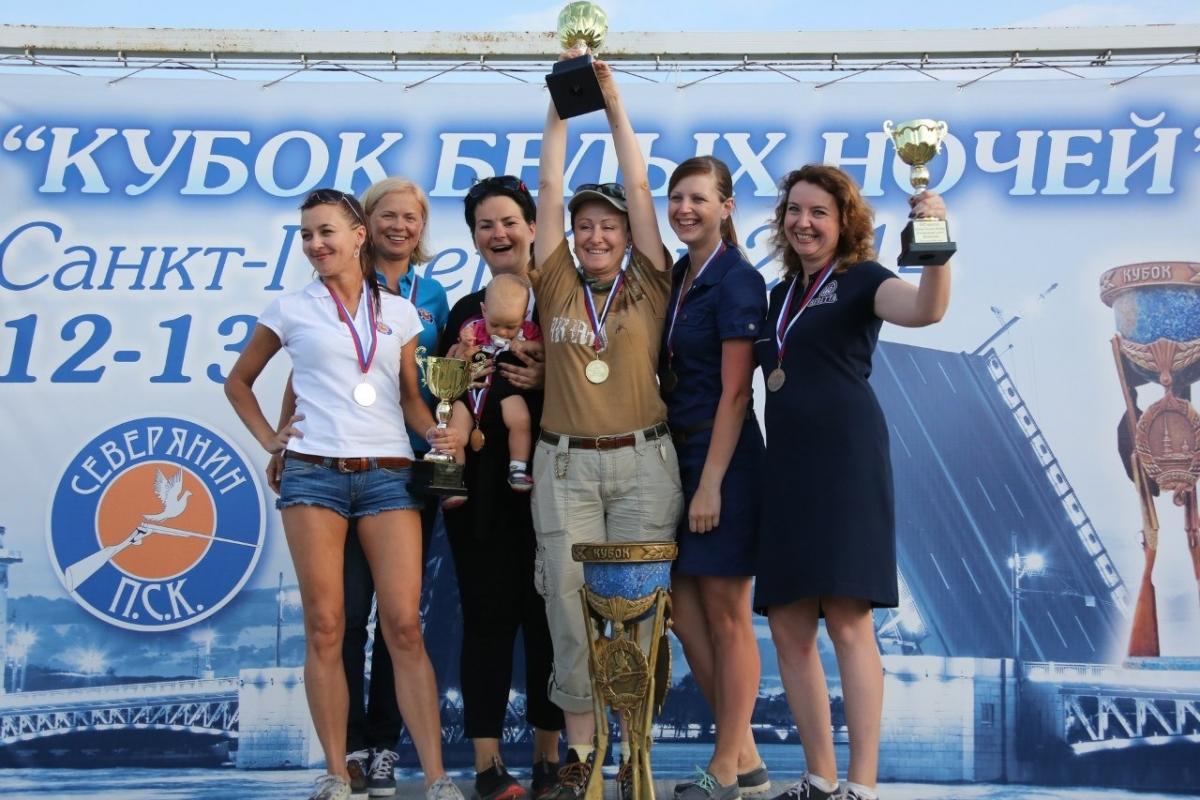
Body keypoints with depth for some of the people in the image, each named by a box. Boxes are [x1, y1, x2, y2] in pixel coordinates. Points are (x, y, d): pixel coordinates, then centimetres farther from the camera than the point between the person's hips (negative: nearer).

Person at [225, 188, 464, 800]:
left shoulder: (398, 312, 12)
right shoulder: (291, 310, 8)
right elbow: (238, 382, 19)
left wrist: (435, 433, -3)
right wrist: (267, 438, 6)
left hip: (388, 474, 1)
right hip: (312, 473, 0)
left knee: (404, 625, -6)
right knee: (325, 626, -2)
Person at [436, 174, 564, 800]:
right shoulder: (465, 312, 14)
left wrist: (548, 382, -14)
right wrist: (455, 366, -3)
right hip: (480, 482, 2)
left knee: (546, 612, 2)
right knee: (488, 614, 1)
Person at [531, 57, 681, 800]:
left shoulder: (648, 286, 6)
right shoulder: (558, 287, 8)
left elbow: (640, 189, 3)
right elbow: (550, 192, 6)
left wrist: (614, 104, 5)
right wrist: (561, 108, 7)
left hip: (643, 460, -1)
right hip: (565, 463, 1)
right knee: (570, 604, 1)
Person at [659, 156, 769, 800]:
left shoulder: (736, 280, -11)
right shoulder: (676, 277, 13)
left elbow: (734, 391, -15)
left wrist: (711, 483, -18)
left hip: (723, 456, -8)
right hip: (678, 451, 8)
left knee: (725, 614, 0)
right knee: (683, 611, 10)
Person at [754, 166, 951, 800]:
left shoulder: (861, 279, 1)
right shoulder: (781, 293, 21)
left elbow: (925, 309, -19)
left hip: (845, 457, -7)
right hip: (786, 464, 7)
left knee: (846, 620, -11)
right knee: (787, 627, 5)